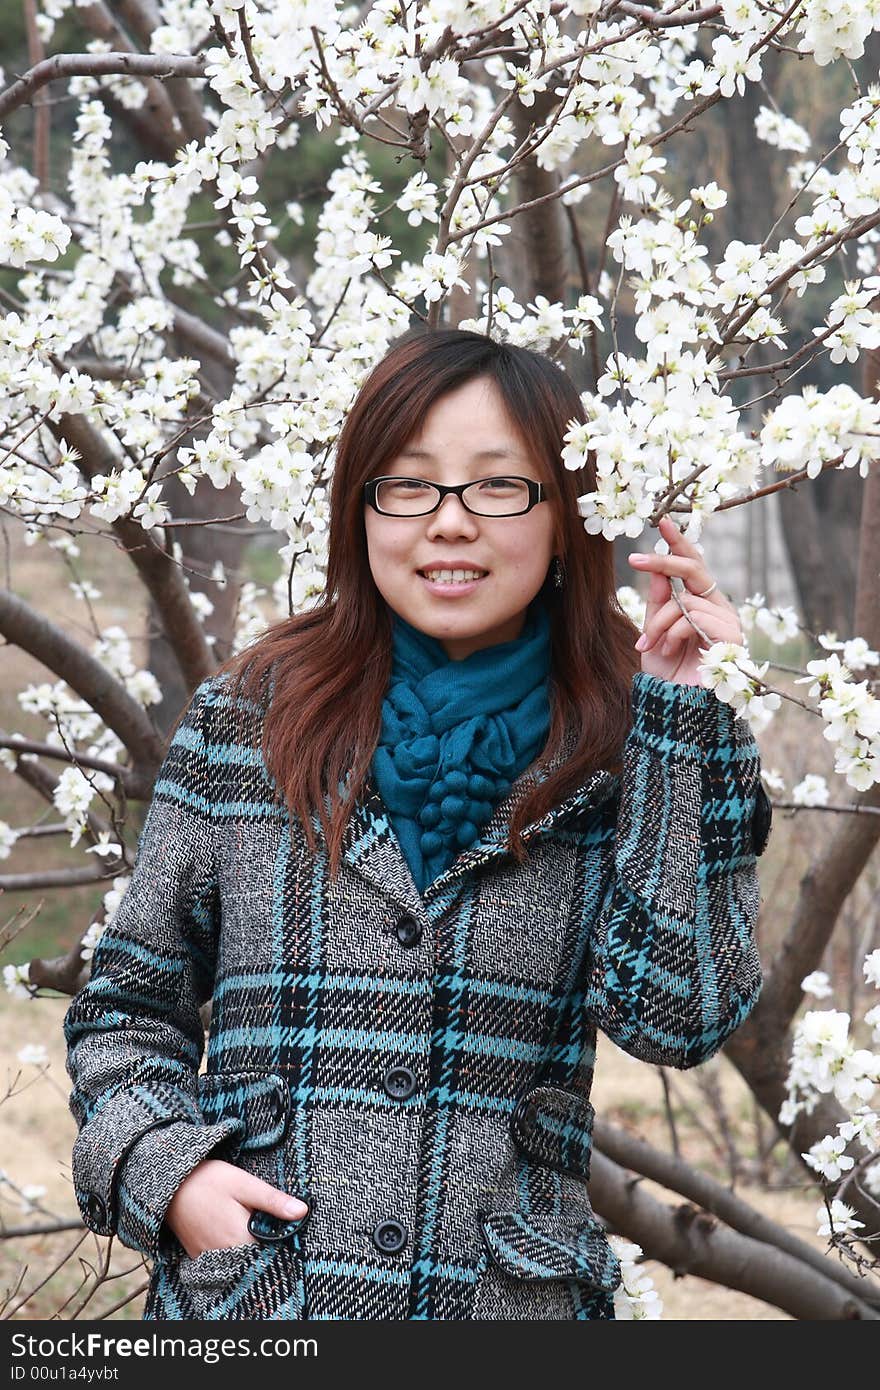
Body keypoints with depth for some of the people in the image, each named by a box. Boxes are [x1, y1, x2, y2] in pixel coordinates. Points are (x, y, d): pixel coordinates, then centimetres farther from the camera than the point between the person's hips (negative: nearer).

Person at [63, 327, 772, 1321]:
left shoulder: (620, 750, 0)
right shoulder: (241, 724, 1)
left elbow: (676, 1017, -14)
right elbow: (129, 1003, 7)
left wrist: (684, 715, -12)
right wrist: (164, 1169, -11)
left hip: (514, 1301, 0)